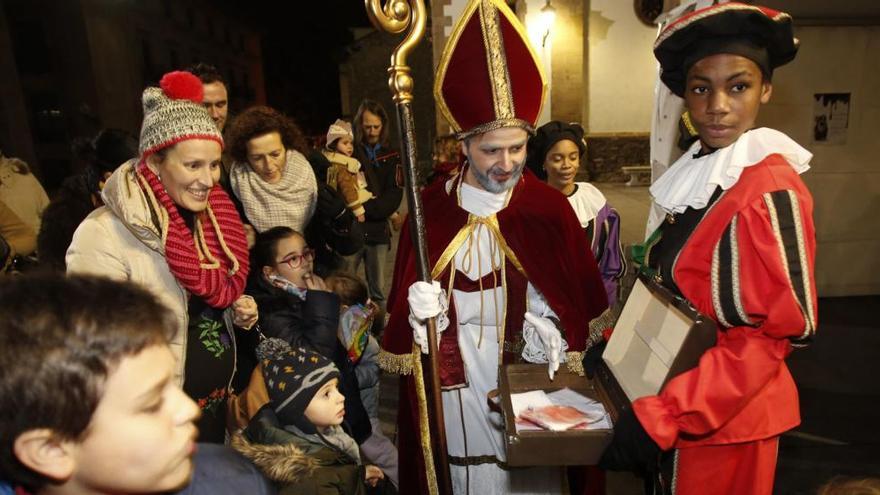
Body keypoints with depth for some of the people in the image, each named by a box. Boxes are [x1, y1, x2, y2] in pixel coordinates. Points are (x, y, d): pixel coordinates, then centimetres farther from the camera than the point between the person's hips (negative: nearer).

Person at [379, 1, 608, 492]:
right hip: (453, 374, 1)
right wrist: (419, 309, -18)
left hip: (526, 370, 0)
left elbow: (576, 300, -1)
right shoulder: (431, 207, -5)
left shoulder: (550, 207, -6)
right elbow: (405, 298, 2)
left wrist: (549, 332, -18)